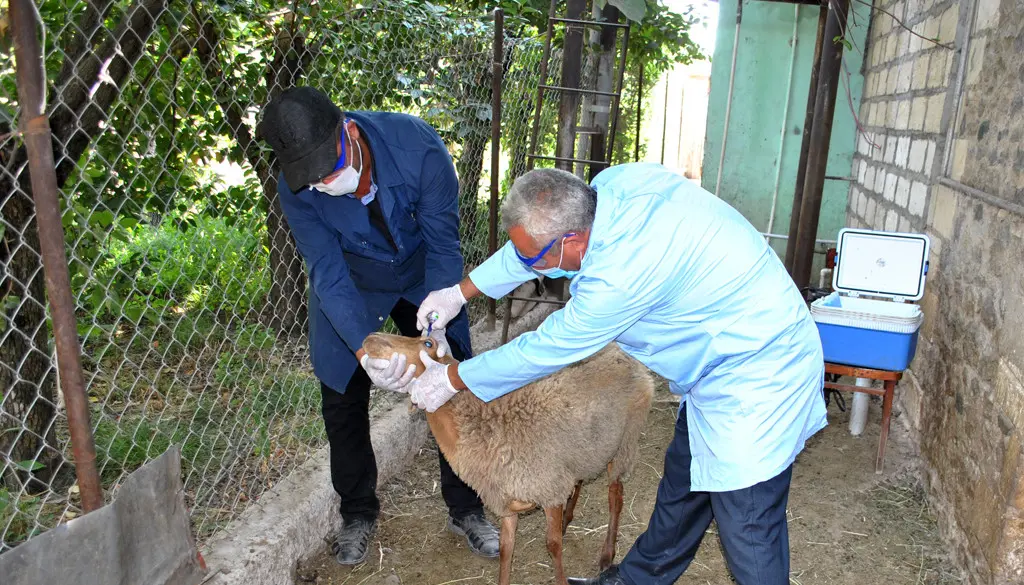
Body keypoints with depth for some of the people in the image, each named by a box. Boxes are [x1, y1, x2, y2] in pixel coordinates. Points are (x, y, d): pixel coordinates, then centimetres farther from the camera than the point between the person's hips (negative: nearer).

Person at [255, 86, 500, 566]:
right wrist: (364, 348, -42)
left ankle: (465, 509, 25)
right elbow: (329, 274, -27)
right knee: (343, 397, 4)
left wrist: (436, 329, -32)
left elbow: (443, 244, -25)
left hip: (422, 272, 0)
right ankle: (358, 513, 29)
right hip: (349, 283, 1)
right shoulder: (295, 188, -27)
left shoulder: (417, 144, -32)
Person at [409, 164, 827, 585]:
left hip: (758, 376, -9)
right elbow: (534, 241, 7)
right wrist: (461, 292, 11)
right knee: (682, 484, 22)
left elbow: (546, 350, -19)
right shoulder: (614, 183, -11)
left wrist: (451, 380, -4)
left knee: (747, 528, -1)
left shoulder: (619, 276, -34)